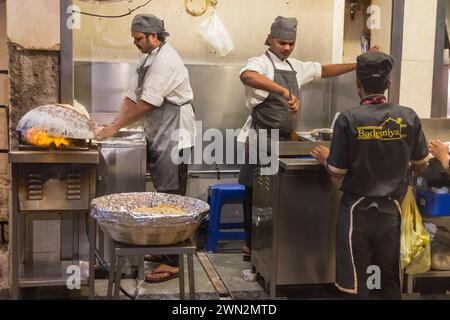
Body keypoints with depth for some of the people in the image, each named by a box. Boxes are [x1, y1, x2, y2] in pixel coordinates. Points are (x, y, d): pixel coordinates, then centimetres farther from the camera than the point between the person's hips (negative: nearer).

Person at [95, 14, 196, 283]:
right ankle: (166, 250, 26)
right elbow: (133, 97, 13)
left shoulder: (165, 61, -17)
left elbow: (146, 104, -20)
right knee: (164, 197, 15)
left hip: (174, 138, -9)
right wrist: (114, 124, 2)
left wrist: (116, 127, -13)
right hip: (160, 138, 9)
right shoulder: (149, 60, 14)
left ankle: (172, 263, -1)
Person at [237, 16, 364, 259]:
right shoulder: (261, 63, -11)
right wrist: (285, 92, -44)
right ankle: (251, 245, 12)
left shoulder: (295, 67, 13)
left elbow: (324, 70, 25)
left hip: (284, 140, 7)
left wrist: (358, 66, 16)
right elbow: (247, 76, -35)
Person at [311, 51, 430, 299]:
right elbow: (420, 165, 5)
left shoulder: (349, 120, -14)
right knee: (391, 282, 17)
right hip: (391, 209, 2)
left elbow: (337, 172, -10)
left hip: (357, 209, -2)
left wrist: (325, 158, 12)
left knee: (357, 283, 10)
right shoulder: (409, 117, -6)